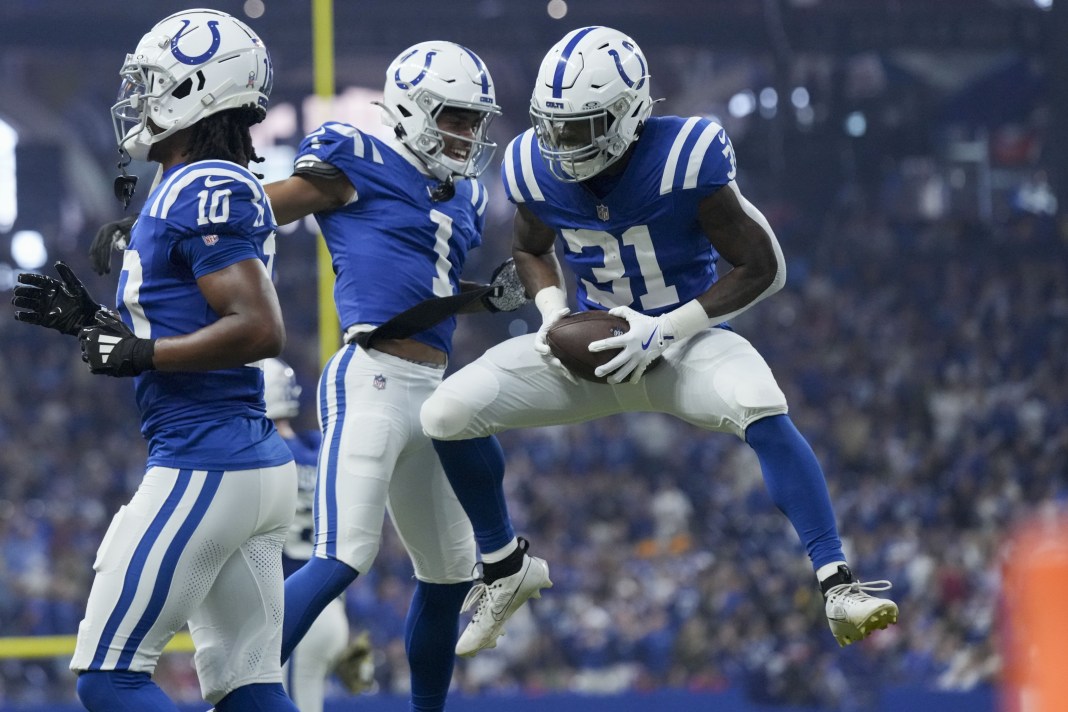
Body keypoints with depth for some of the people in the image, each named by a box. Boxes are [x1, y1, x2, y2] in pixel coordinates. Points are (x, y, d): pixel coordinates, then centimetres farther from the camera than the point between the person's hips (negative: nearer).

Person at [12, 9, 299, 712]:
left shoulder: (203, 192, -14)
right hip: (259, 463, 10)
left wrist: (139, 354, -16)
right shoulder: (223, 189, 16)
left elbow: (260, 331, -23)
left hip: (203, 466, -10)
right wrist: (93, 322, 17)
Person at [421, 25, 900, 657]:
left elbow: (763, 268, -18)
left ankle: (840, 590, -35)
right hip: (597, 345, 5)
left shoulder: (685, 161, -25)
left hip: (685, 341, -5)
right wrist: (553, 313, -9)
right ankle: (505, 569, 14)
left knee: (764, 413, -36)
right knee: (448, 415, -9)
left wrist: (664, 329, -24)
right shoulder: (538, 170, -11)